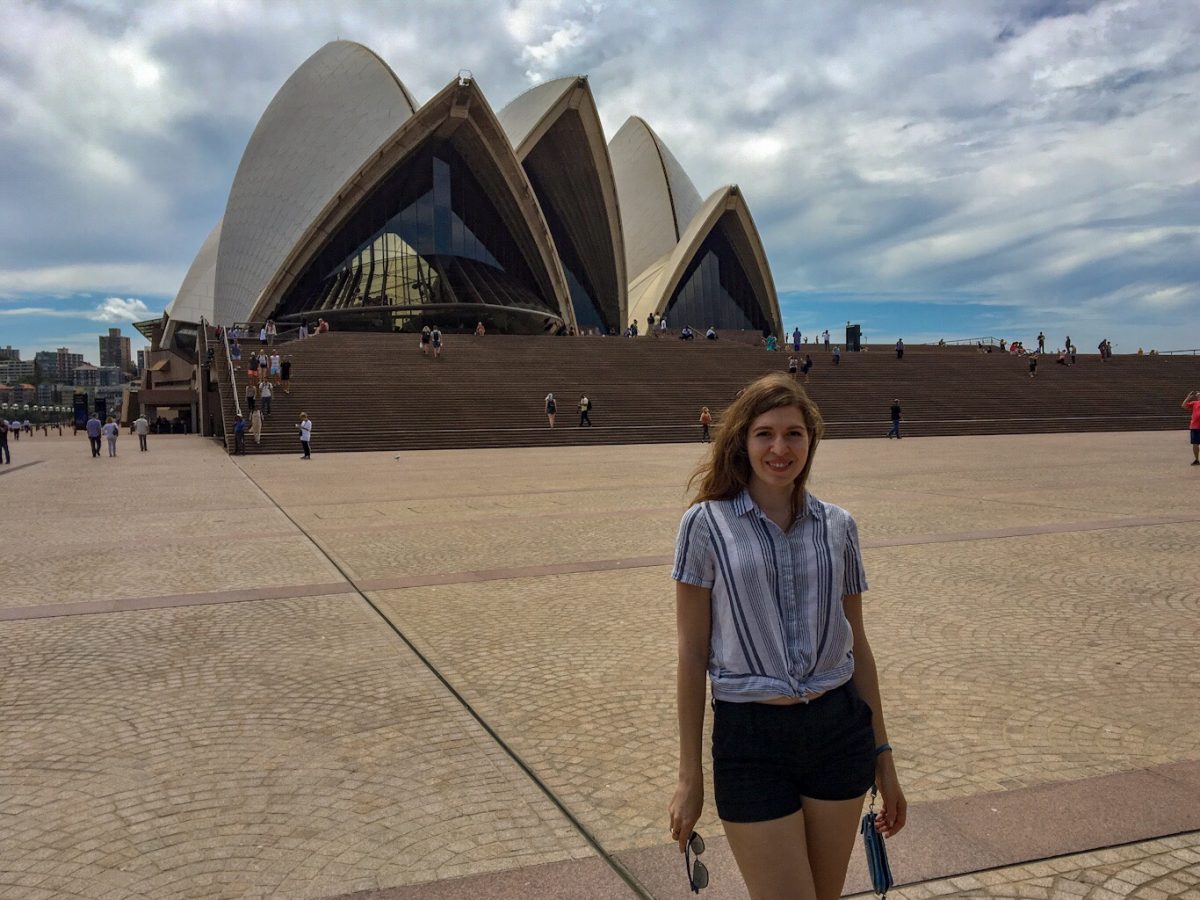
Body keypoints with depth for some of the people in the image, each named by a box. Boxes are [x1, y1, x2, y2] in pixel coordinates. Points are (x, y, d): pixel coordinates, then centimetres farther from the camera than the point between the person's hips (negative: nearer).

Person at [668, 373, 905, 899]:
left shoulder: (837, 525, 4)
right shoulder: (706, 524, -6)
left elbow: (857, 645, 10)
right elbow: (692, 654, -4)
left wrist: (882, 754, 12)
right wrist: (689, 776, -2)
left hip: (839, 731, 4)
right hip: (750, 741, -3)